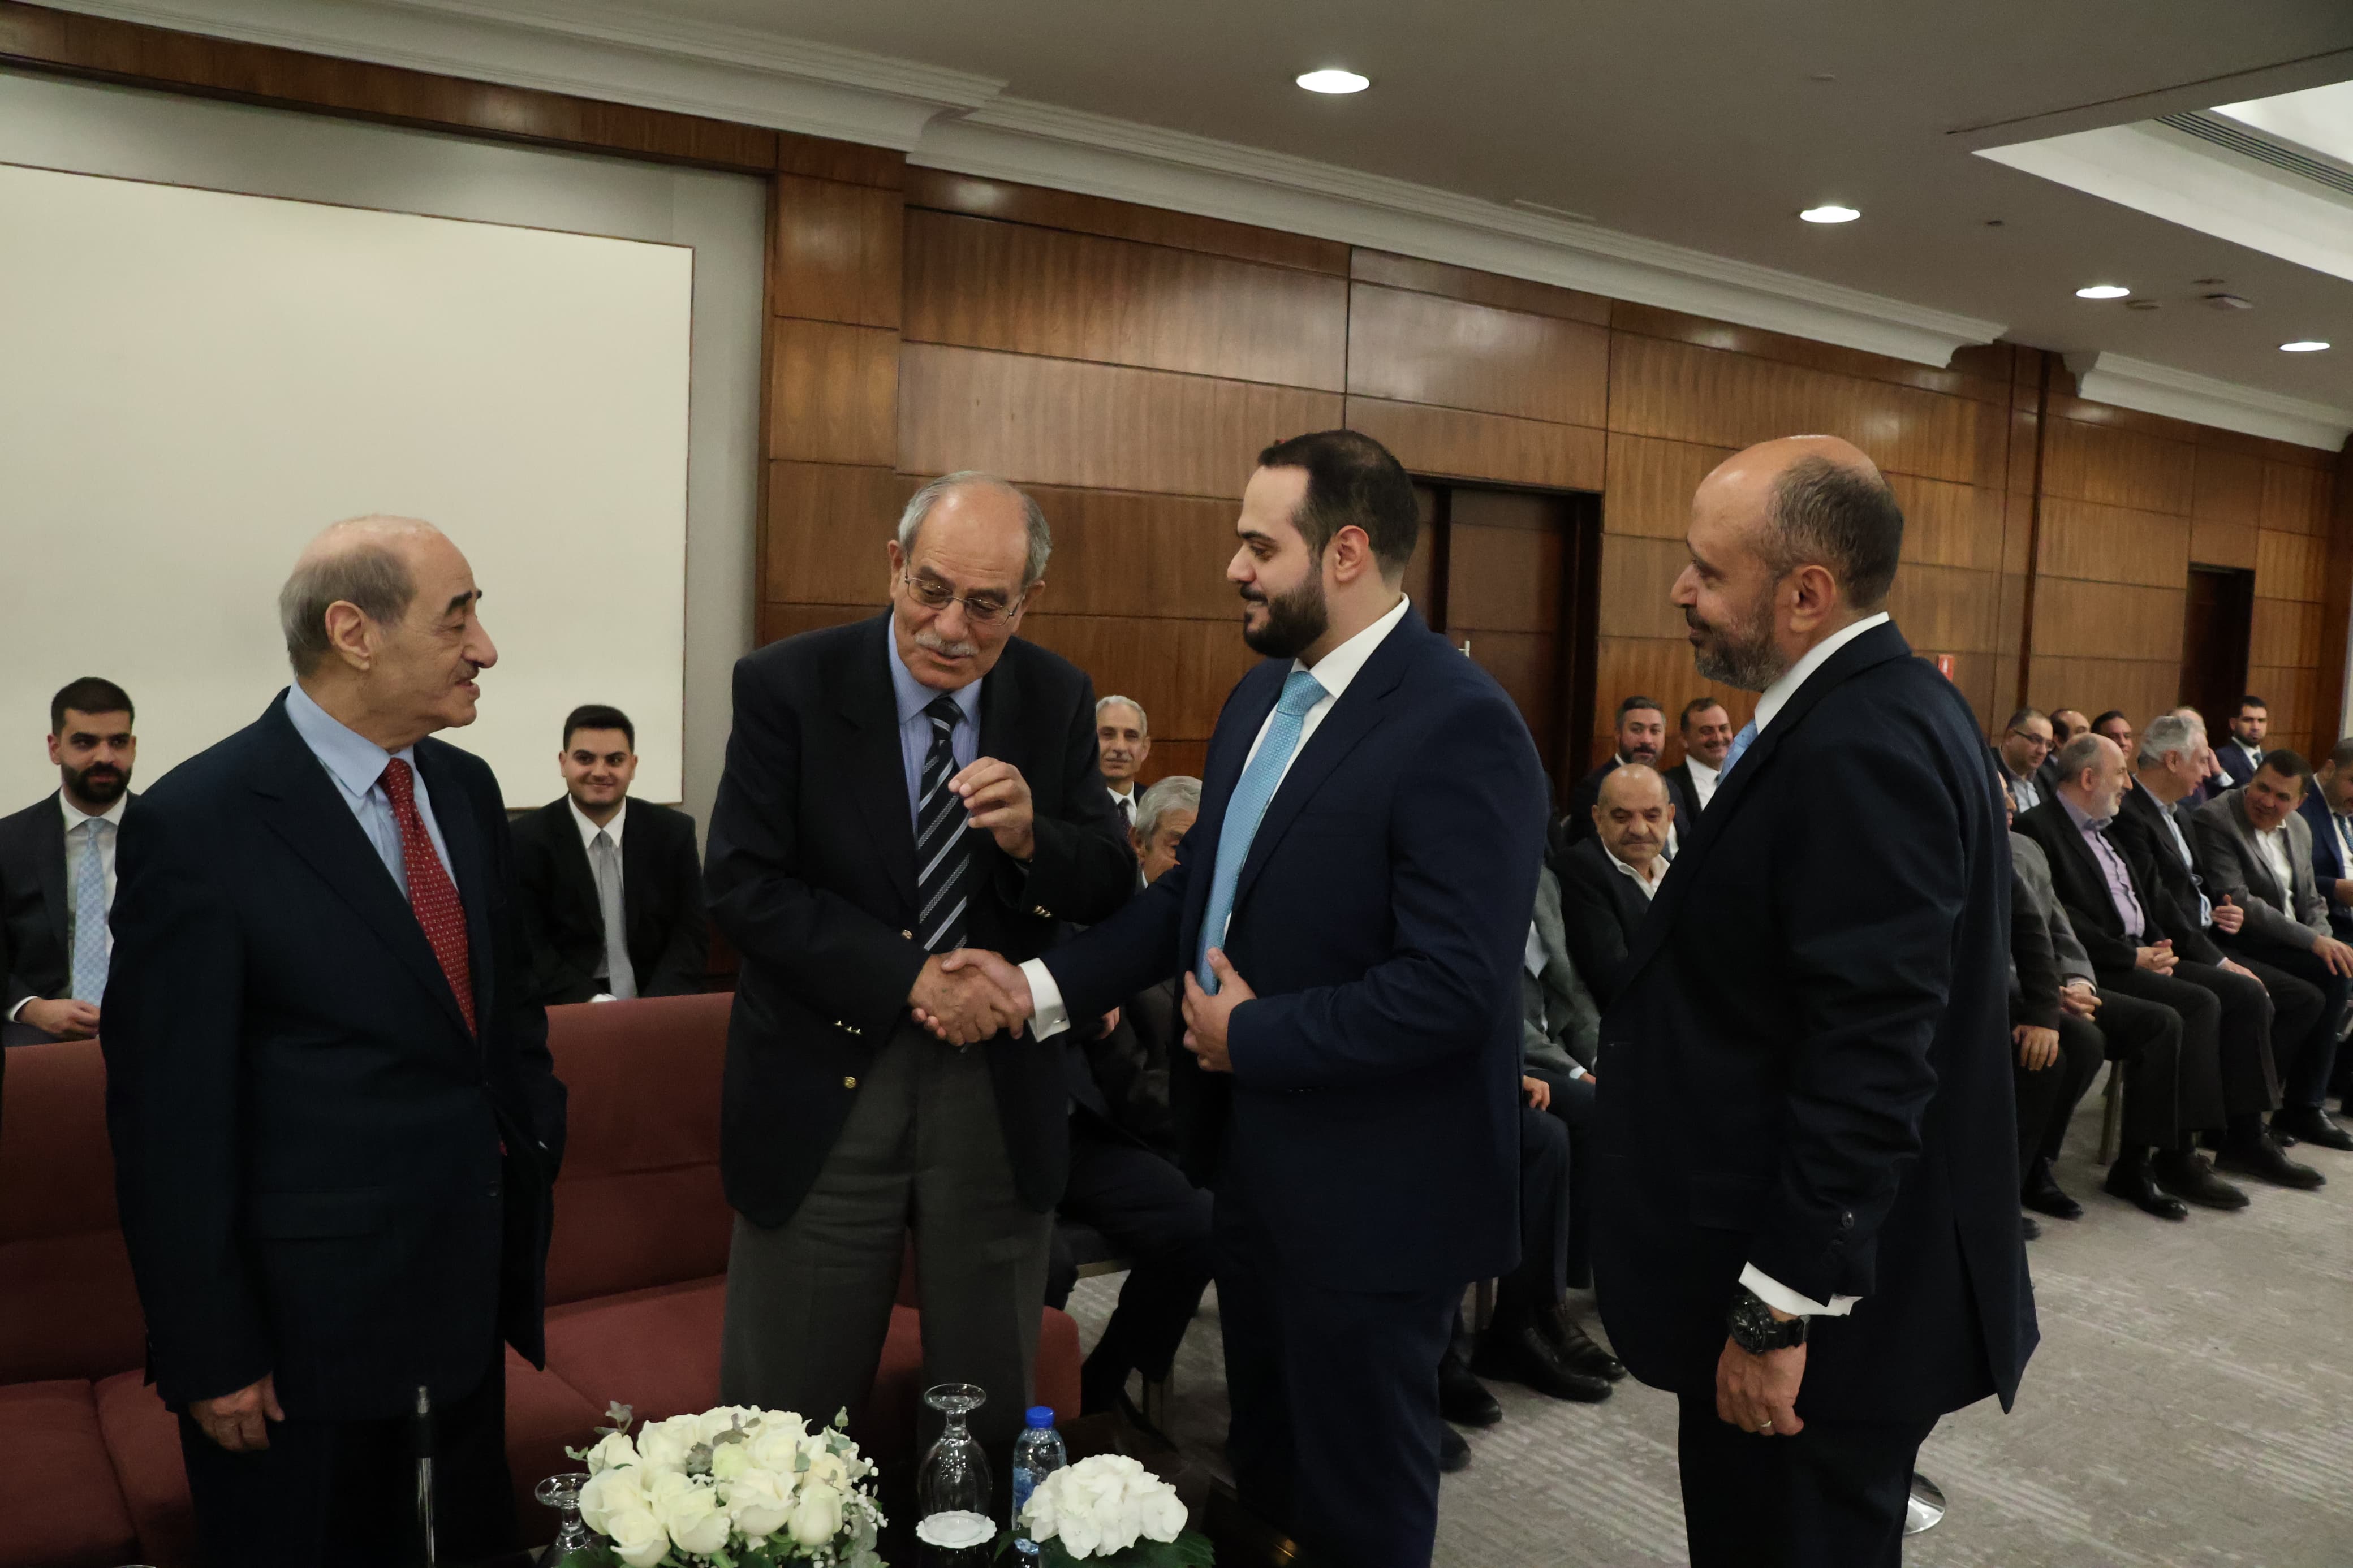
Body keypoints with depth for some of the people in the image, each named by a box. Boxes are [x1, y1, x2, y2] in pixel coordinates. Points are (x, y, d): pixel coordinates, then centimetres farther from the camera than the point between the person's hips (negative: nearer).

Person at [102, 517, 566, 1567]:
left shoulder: (466, 788, 5)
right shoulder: (195, 824, -16)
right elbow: (169, 1115, -14)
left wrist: (535, 1159, 10)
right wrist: (210, 1355, -12)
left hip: (471, 1292, 6)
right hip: (308, 1322, -6)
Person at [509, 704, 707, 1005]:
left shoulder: (674, 832, 5)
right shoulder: (527, 840, 0)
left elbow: (691, 935, 3)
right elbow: (528, 946, -3)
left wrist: (654, 1010, -12)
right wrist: (592, 1002, -16)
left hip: (658, 1011, 2)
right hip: (567, 1013, -2)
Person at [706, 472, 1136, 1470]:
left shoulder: (1057, 700, 0)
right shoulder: (785, 686, -9)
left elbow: (1112, 890, 1)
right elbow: (740, 887, -12)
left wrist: (1032, 837, -20)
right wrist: (908, 977, -19)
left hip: (1000, 1096, 3)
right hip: (824, 1088, -2)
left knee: (990, 1412, 16)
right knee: (787, 1414, 9)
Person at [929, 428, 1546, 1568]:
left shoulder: (1459, 727, -22)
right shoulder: (1263, 693, 6)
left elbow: (1453, 985, -28)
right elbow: (1196, 887, 11)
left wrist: (1249, 1035, -17)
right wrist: (1041, 988, 0)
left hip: (1370, 1194, -8)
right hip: (1253, 1159, 8)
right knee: (1266, 1468, 24)